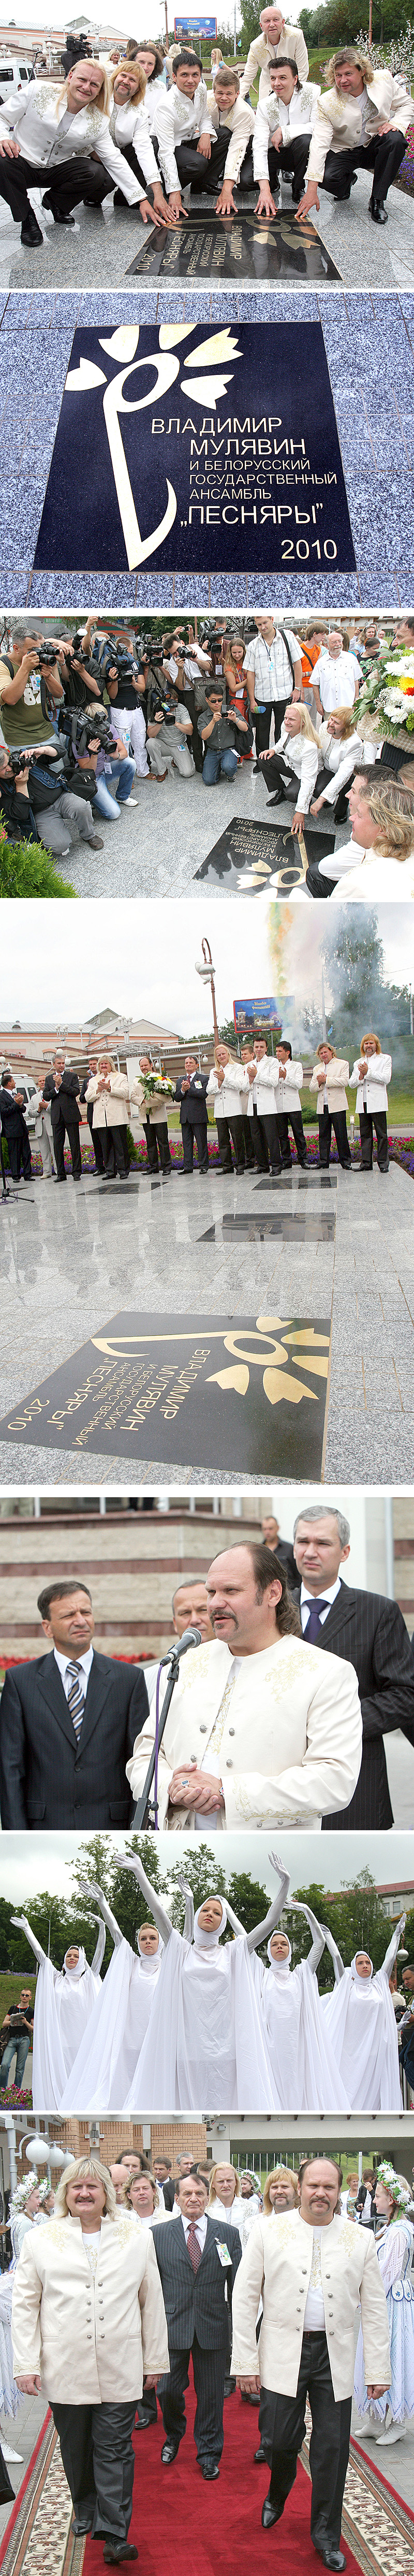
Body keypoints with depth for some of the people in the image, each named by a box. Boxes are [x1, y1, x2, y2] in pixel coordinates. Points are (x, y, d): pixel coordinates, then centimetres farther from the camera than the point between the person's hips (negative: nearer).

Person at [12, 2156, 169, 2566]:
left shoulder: (138, 2238, 5)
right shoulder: (41, 2241, 2)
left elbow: (152, 2302, 9)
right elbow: (24, 2306, 3)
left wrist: (154, 2360, 8)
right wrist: (26, 2364, -2)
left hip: (120, 2370, -1)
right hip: (65, 2370, 1)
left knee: (115, 2451, -4)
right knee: (76, 2448, 12)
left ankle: (114, 2534, -3)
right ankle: (85, 2509, 33)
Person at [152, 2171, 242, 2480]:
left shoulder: (229, 2234, 3)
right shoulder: (159, 2234, 2)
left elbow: (237, 2285, 4)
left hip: (213, 2326, 0)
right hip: (172, 2325, 0)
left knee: (211, 2394, 7)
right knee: (168, 2390, 4)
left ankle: (209, 2454, 22)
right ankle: (174, 2437, 33)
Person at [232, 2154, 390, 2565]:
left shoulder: (361, 2241, 2)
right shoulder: (268, 2232, -2)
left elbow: (374, 2310, 6)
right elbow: (244, 2299, -1)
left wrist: (378, 2370, 3)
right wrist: (245, 2361, -4)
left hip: (335, 2356, 1)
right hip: (283, 2353, -1)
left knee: (332, 2449, 4)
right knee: (279, 2440, 1)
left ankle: (326, 2536, 21)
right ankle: (277, 2495, 36)